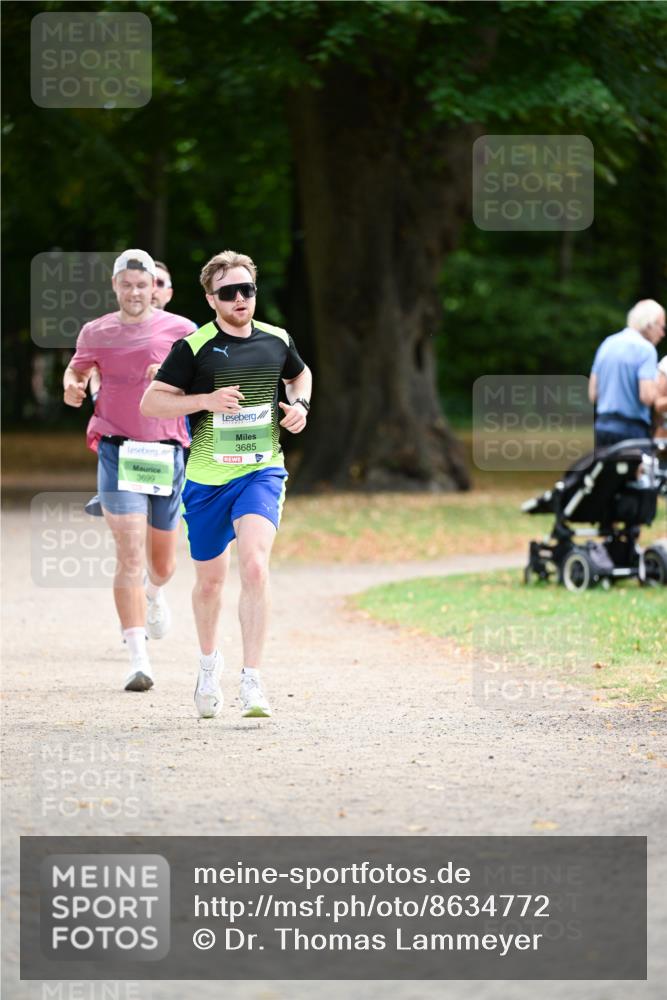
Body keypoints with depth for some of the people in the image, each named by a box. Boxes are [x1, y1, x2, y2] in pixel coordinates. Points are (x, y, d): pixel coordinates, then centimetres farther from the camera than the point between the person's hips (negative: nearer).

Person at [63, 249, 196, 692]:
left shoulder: (180, 331, 1)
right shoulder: (96, 333, 5)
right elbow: (78, 371, 21)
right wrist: (72, 387, -2)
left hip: (166, 454, 1)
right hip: (118, 452, -1)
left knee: (162, 564, 14)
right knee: (130, 556, -15)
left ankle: (154, 593, 53)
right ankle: (139, 660, -17)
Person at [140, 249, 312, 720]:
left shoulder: (277, 341, 4)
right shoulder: (194, 347, -7)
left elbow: (300, 374, 26)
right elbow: (150, 402, -7)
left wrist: (300, 405, 5)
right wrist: (207, 400, -19)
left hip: (261, 472, 0)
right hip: (206, 477, 0)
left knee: (255, 567, -21)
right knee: (210, 579, 13)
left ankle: (252, 682, -19)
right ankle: (209, 664, 41)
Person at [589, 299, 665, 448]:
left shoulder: (607, 344, 14)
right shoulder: (646, 349, -9)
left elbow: (593, 394, 15)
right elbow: (647, 397, -18)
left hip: (602, 426, 7)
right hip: (632, 429, -7)